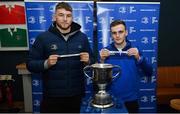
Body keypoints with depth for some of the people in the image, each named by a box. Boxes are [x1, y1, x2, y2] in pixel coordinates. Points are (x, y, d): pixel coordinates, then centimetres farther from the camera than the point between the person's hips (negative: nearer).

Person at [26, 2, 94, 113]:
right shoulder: (43, 37, -3)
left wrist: (87, 61, -10)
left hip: (76, 95, 3)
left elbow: (91, 60, 11)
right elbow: (30, 64, -1)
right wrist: (46, 63, -19)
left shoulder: (82, 37, 4)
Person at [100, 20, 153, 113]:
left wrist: (138, 58, -21)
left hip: (131, 99, 1)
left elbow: (149, 73, -7)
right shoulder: (106, 51, -4)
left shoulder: (134, 50, -2)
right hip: (111, 99, 0)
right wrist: (102, 60, -20)